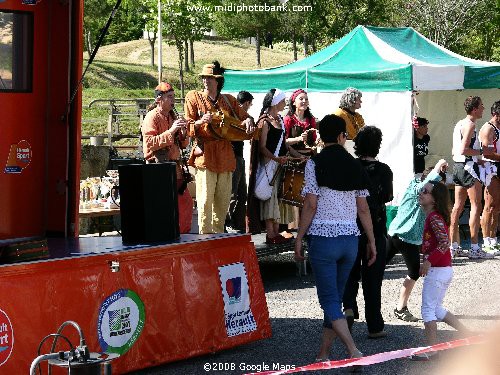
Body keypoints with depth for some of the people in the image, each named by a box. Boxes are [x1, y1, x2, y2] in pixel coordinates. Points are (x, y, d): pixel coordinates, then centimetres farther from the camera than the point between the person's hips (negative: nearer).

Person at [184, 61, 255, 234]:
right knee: (205, 199, -10)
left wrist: (248, 121, -8)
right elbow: (188, 126, -1)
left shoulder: (229, 100, 14)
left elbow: (243, 116, 16)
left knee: (223, 200, 10)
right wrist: (200, 122, -22)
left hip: (225, 155, 4)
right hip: (205, 153, -4)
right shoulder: (194, 98, 5)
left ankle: (218, 234, 21)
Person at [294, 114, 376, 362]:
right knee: (335, 297, 14)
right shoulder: (355, 165, 7)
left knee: (329, 300, -4)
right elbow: (363, 209, 8)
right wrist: (371, 242, 14)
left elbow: (310, 205, -10)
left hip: (323, 237, -5)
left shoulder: (315, 163, -6)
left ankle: (353, 351, -18)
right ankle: (324, 353, 19)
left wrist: (299, 239, -4)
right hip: (350, 238, 5)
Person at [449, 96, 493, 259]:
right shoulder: (470, 125, -13)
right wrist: (481, 152, -12)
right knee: (476, 206, -8)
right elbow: (463, 150, -22)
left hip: (457, 166, 10)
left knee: (458, 206, 10)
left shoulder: (459, 124, 16)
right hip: (468, 167, -10)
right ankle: (474, 248, -11)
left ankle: (454, 246, 12)